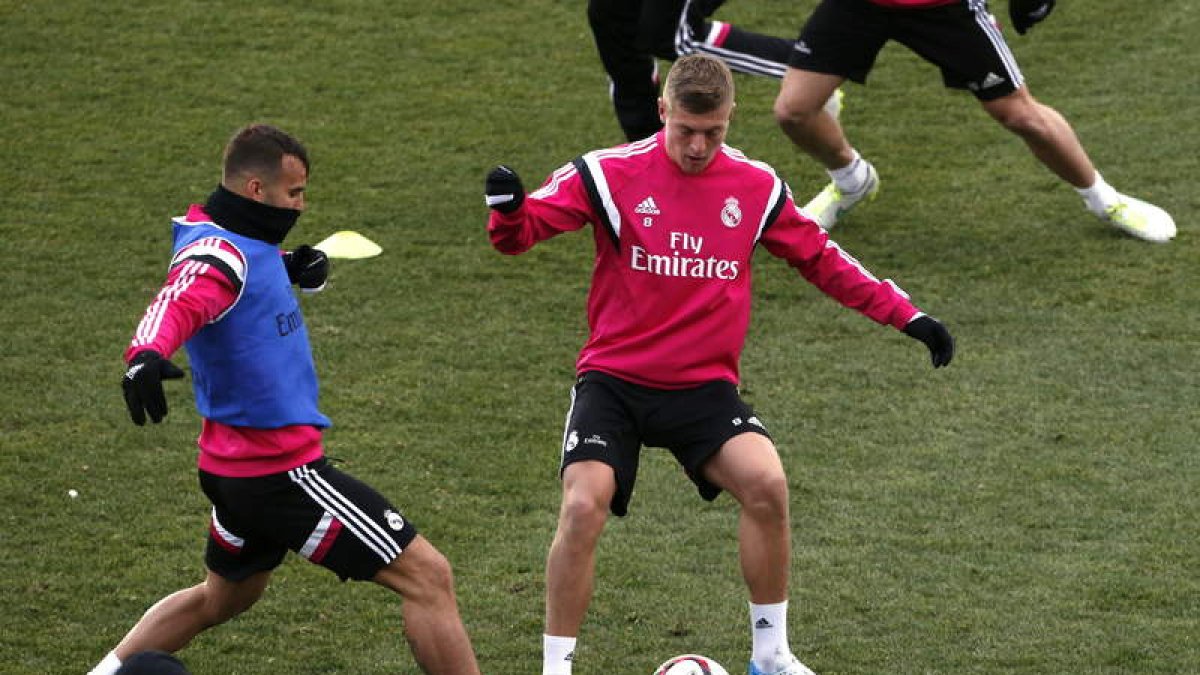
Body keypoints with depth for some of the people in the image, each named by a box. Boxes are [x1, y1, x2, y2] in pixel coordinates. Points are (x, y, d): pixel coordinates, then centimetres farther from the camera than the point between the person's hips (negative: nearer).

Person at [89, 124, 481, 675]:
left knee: (222, 597, 32)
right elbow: (179, 302, -42)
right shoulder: (219, 253, -22)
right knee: (427, 577, -9)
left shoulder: (241, 240, 7)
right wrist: (147, 354, -65)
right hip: (280, 470, -11)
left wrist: (293, 268, 7)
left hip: (240, 461, 11)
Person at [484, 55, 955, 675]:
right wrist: (508, 208, -34)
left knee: (766, 485, -22)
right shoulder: (610, 174, -6)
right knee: (582, 508, -23)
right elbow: (518, 233, -10)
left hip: (705, 387, 2)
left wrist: (906, 315, 9)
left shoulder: (757, 187, 3)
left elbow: (822, 261, 15)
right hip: (613, 380, -2)